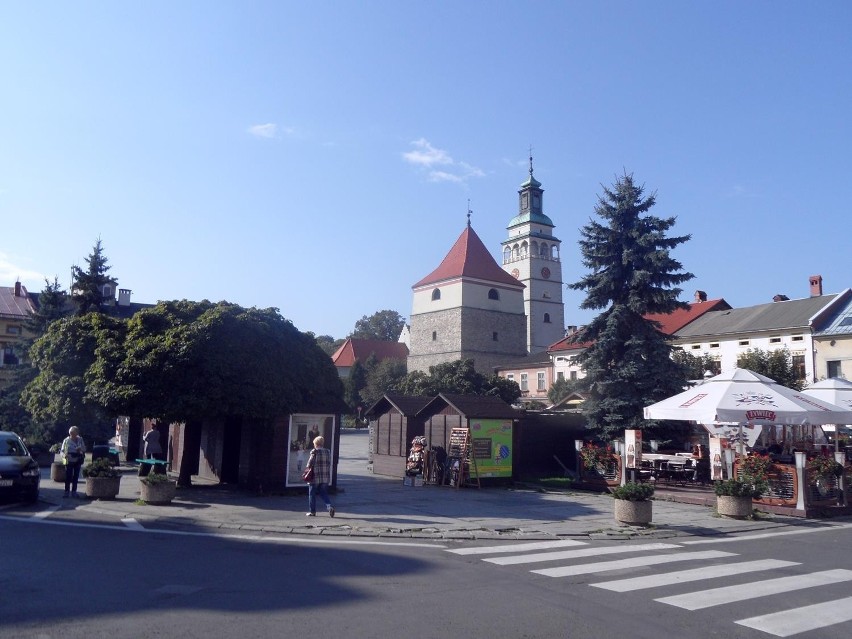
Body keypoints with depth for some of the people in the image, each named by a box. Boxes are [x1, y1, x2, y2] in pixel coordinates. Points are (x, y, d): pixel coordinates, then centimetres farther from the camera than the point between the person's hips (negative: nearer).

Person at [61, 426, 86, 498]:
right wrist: (64, 455, -19)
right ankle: (66, 491, 5)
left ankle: (74, 491, 14)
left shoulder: (80, 440, 4)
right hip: (69, 461, -2)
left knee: (76, 476, 6)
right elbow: (62, 450, 2)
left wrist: (80, 449, -12)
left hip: (77, 460, 2)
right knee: (68, 476, -3)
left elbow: (84, 449, 11)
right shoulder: (66, 440, -2)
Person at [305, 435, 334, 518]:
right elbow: (329, 464, 6)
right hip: (325, 477, 4)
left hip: (315, 477, -4)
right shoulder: (328, 452, 4)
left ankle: (312, 511, 15)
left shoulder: (314, 452, -10)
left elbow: (310, 463, -11)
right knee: (324, 493, 14)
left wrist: (308, 467, 8)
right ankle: (330, 506, -7)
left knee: (312, 494, 10)